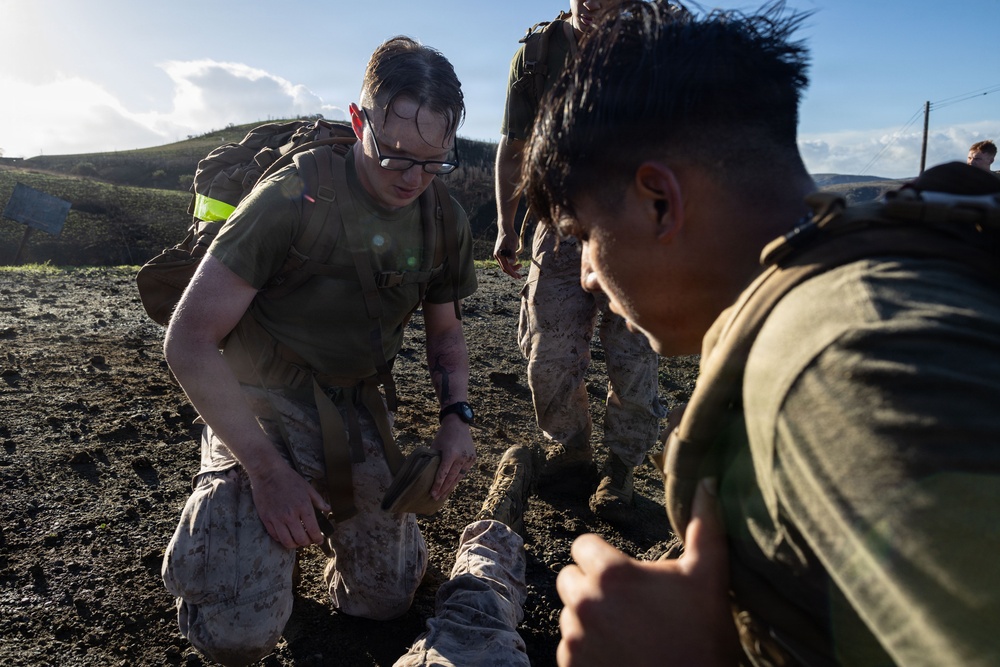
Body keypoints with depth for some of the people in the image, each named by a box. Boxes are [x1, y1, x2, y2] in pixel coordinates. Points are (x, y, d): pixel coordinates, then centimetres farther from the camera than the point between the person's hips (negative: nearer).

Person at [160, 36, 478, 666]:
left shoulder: (446, 221, -4)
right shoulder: (292, 200, -22)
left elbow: (445, 330, 11)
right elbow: (189, 341, -20)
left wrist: (457, 415, -8)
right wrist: (265, 468, -23)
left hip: (355, 411, 5)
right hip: (264, 406, -4)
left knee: (388, 598, 12)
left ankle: (320, 514, 37)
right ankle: (222, 505, 14)